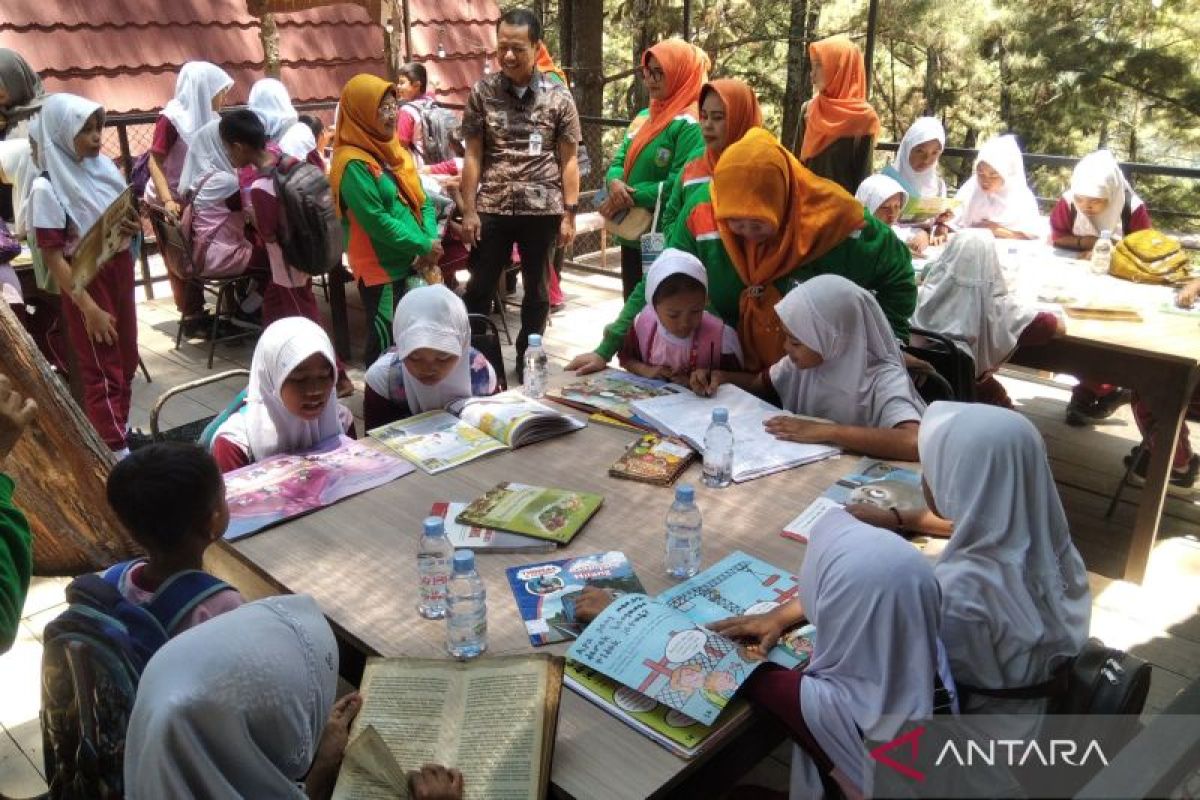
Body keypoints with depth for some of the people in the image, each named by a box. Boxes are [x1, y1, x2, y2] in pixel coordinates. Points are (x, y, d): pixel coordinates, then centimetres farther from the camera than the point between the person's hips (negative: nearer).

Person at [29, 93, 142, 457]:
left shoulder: (104, 166, 0)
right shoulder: (47, 187, -17)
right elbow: (52, 257, -18)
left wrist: (134, 226, -5)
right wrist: (89, 308, -22)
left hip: (120, 270, 6)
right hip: (86, 280, -6)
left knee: (126, 359, 19)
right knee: (102, 370, 3)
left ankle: (121, 428, 38)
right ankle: (118, 453, 13)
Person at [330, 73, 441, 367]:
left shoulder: (392, 149, 11)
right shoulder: (353, 163, -15)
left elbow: (422, 200, 10)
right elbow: (376, 221, -20)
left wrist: (432, 240, -6)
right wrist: (423, 245, -15)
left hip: (412, 262, 8)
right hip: (381, 267, -8)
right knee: (386, 345, 1)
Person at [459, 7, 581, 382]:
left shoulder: (558, 96, -1)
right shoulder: (482, 92, 0)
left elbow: (569, 159, 1)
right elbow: (473, 155, 1)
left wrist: (569, 213, -3)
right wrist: (469, 210, -4)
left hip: (543, 209, 0)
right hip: (492, 209, 0)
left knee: (537, 290, 11)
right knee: (479, 288, 6)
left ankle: (527, 360, 26)